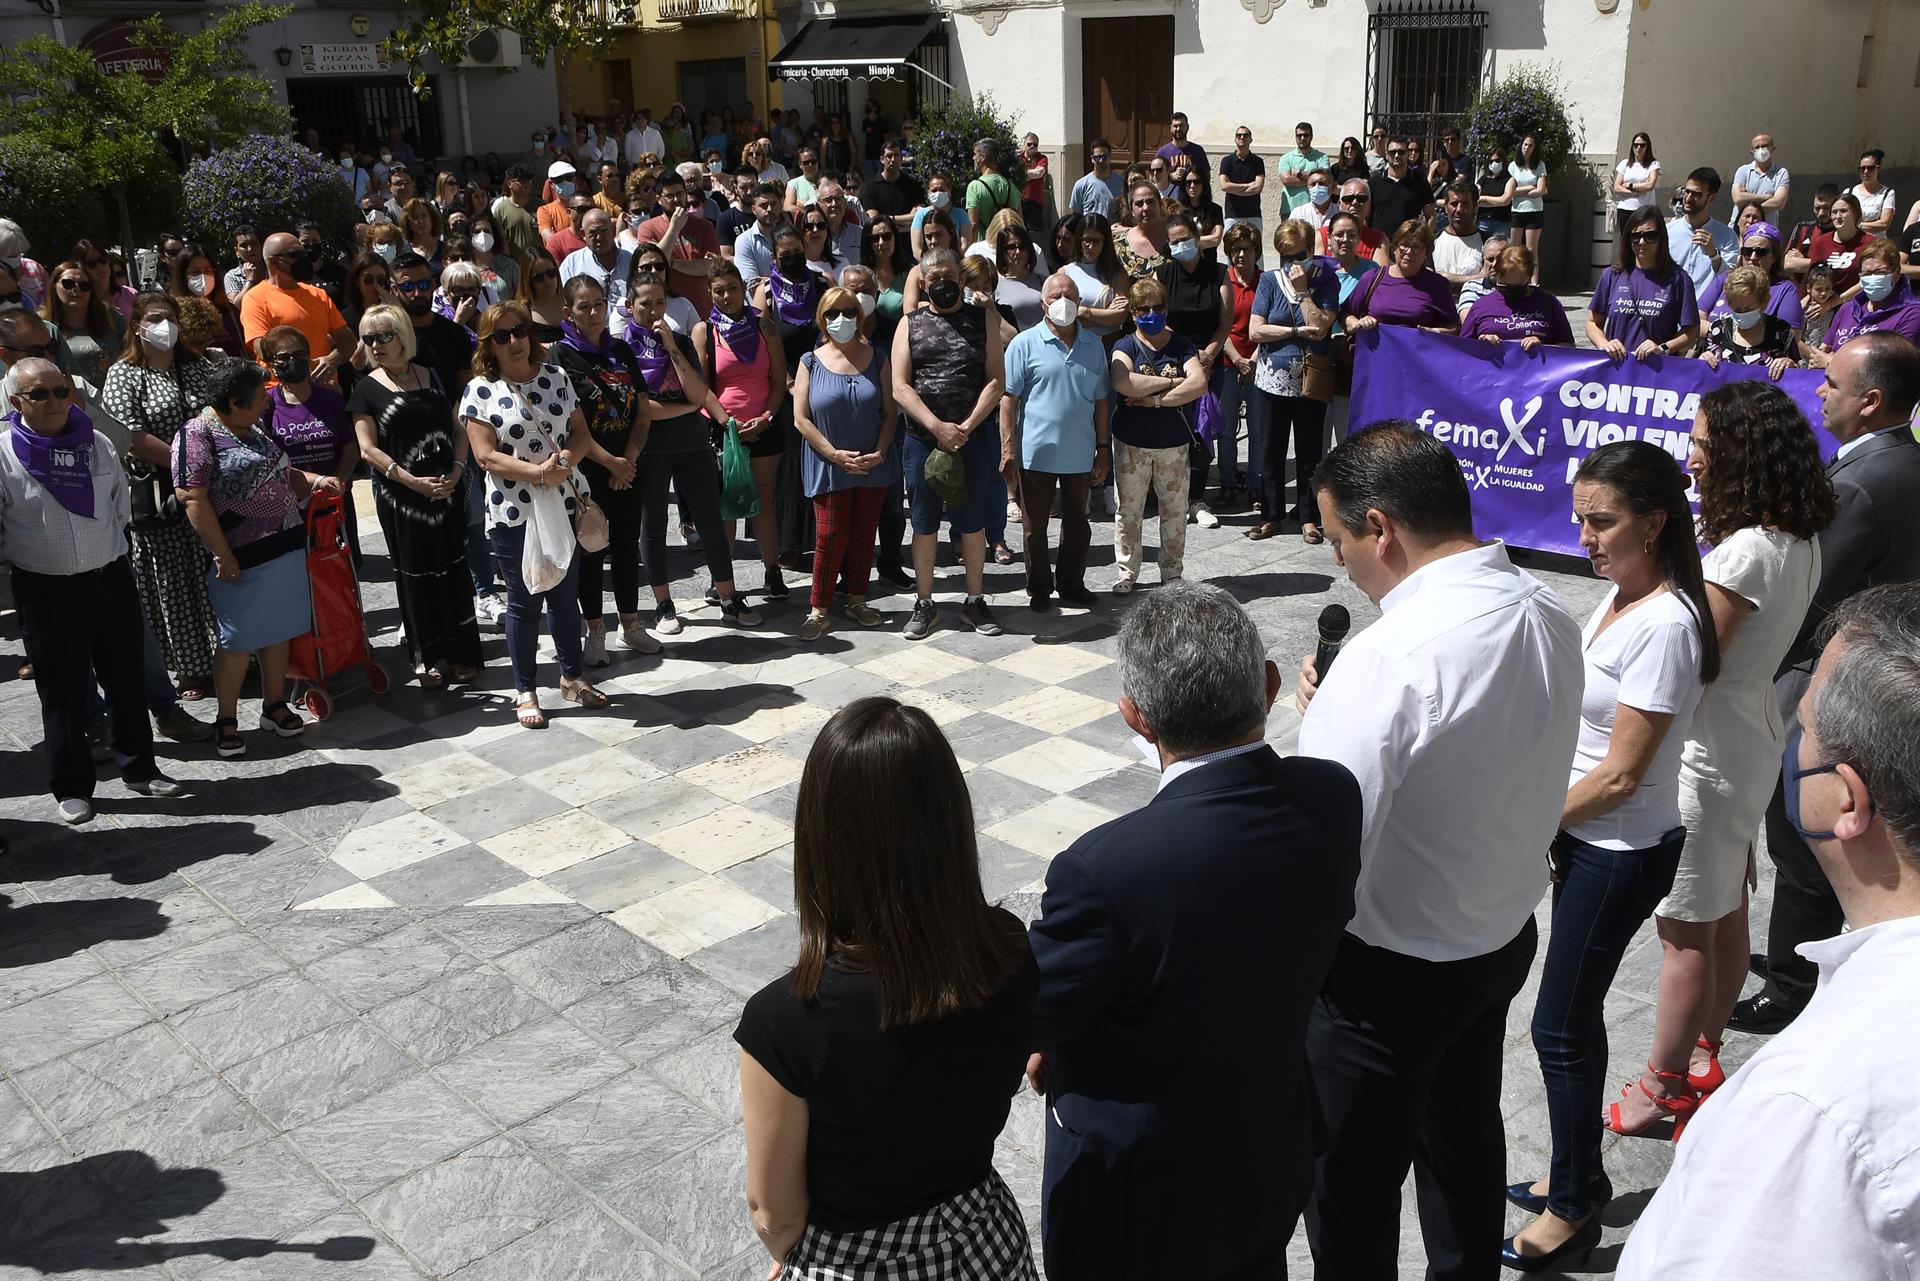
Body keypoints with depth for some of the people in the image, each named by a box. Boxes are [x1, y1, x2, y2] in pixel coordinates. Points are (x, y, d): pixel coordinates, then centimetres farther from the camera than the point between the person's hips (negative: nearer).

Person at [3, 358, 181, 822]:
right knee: (62, 691, 6)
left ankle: (138, 766, 28)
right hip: (46, 590, -4)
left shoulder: (97, 444, 4)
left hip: (111, 579, 4)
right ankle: (71, 787, 19)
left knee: (126, 678, 13)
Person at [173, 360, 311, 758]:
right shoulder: (198, 435, -13)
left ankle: (275, 705, 29)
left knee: (278, 630, 15)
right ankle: (226, 721, 16)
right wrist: (222, 556, -20)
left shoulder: (253, 430, 13)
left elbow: (279, 474, 26)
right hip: (243, 558, -8)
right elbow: (193, 498, -18)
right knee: (239, 640, 2)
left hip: (284, 546, 8)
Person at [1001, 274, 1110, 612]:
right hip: (1036, 454, -3)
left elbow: (1101, 401, 11)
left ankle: (1071, 584, 30)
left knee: (1077, 524, 15)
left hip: (1080, 454, 3)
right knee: (1035, 527, 7)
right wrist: (1008, 451, -12)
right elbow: (1008, 399, -7)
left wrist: (1104, 449, 9)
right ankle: (1039, 590, 22)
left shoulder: (1093, 345, 6)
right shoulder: (1025, 343, -5)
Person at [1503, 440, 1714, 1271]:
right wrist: (1550, 826, 7)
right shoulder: (1620, 596, 4)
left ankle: (1572, 1208, 22)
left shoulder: (1664, 625, -23)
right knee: (1577, 1015, 19)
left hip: (1622, 851, -8)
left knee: (1560, 1025, 3)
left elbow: (1620, 775, -22)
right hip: (1585, 837, 8)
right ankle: (1580, 1177, 36)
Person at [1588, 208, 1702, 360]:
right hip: (1615, 366, 1)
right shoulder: (1612, 276, 11)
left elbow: (1692, 332, 7)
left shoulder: (1677, 279, 5)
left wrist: (1664, 348, -8)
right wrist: (1605, 345, -1)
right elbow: (1593, 322, 16)